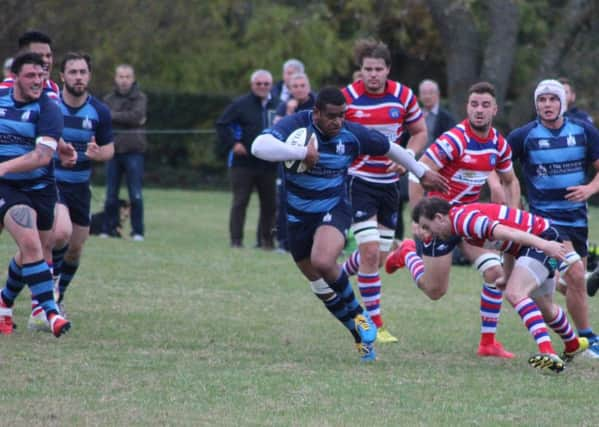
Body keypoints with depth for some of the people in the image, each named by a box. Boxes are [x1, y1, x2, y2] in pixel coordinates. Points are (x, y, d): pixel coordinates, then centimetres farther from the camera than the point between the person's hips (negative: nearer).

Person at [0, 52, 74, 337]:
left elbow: (42, 155, -24)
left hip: (40, 188, 0)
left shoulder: (48, 109, -12)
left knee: (29, 254, 11)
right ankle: (51, 313, -22)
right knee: (31, 245, -20)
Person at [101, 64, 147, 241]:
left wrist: (113, 116, -10)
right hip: (112, 150, 3)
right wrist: (127, 119, -11)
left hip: (133, 151, -3)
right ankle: (109, 229, 12)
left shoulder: (140, 98, 3)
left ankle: (138, 231, 3)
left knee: (136, 195, -3)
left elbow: (136, 116, -14)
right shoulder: (108, 99, 12)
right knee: (111, 195, 4)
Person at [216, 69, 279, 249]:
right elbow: (222, 124, -3)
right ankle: (236, 239, -2)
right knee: (240, 202, -4)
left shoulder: (276, 106, 9)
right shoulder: (240, 104, -3)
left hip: (269, 165, 4)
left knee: (270, 204, 7)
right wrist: (233, 143, -12)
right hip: (243, 163, -4)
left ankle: (266, 239, 18)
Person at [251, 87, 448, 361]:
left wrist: (423, 173, 18)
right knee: (318, 283, 9)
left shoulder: (352, 134, -12)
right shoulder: (297, 125, -19)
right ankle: (362, 334, 27)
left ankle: (359, 317, -7)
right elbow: (260, 146, -36)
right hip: (297, 215, 2)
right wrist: (302, 153, -43)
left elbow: (390, 148, 8)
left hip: (334, 210, -2)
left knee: (323, 262, -30)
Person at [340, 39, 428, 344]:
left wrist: (406, 157, -8)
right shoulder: (347, 97, -11)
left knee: (380, 255, 9)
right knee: (370, 250, -15)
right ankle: (375, 324, -6)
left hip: (388, 182, 5)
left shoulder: (403, 96, -2)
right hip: (357, 180, -5)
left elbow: (420, 132, 9)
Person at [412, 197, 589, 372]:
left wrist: (544, 244, -42)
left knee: (515, 294, -27)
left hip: (542, 237, -10)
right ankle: (573, 345, 52)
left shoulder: (463, 220, -21)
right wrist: (509, 277, 25)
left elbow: (505, 232, -33)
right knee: (545, 308, 27)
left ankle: (548, 353, -38)